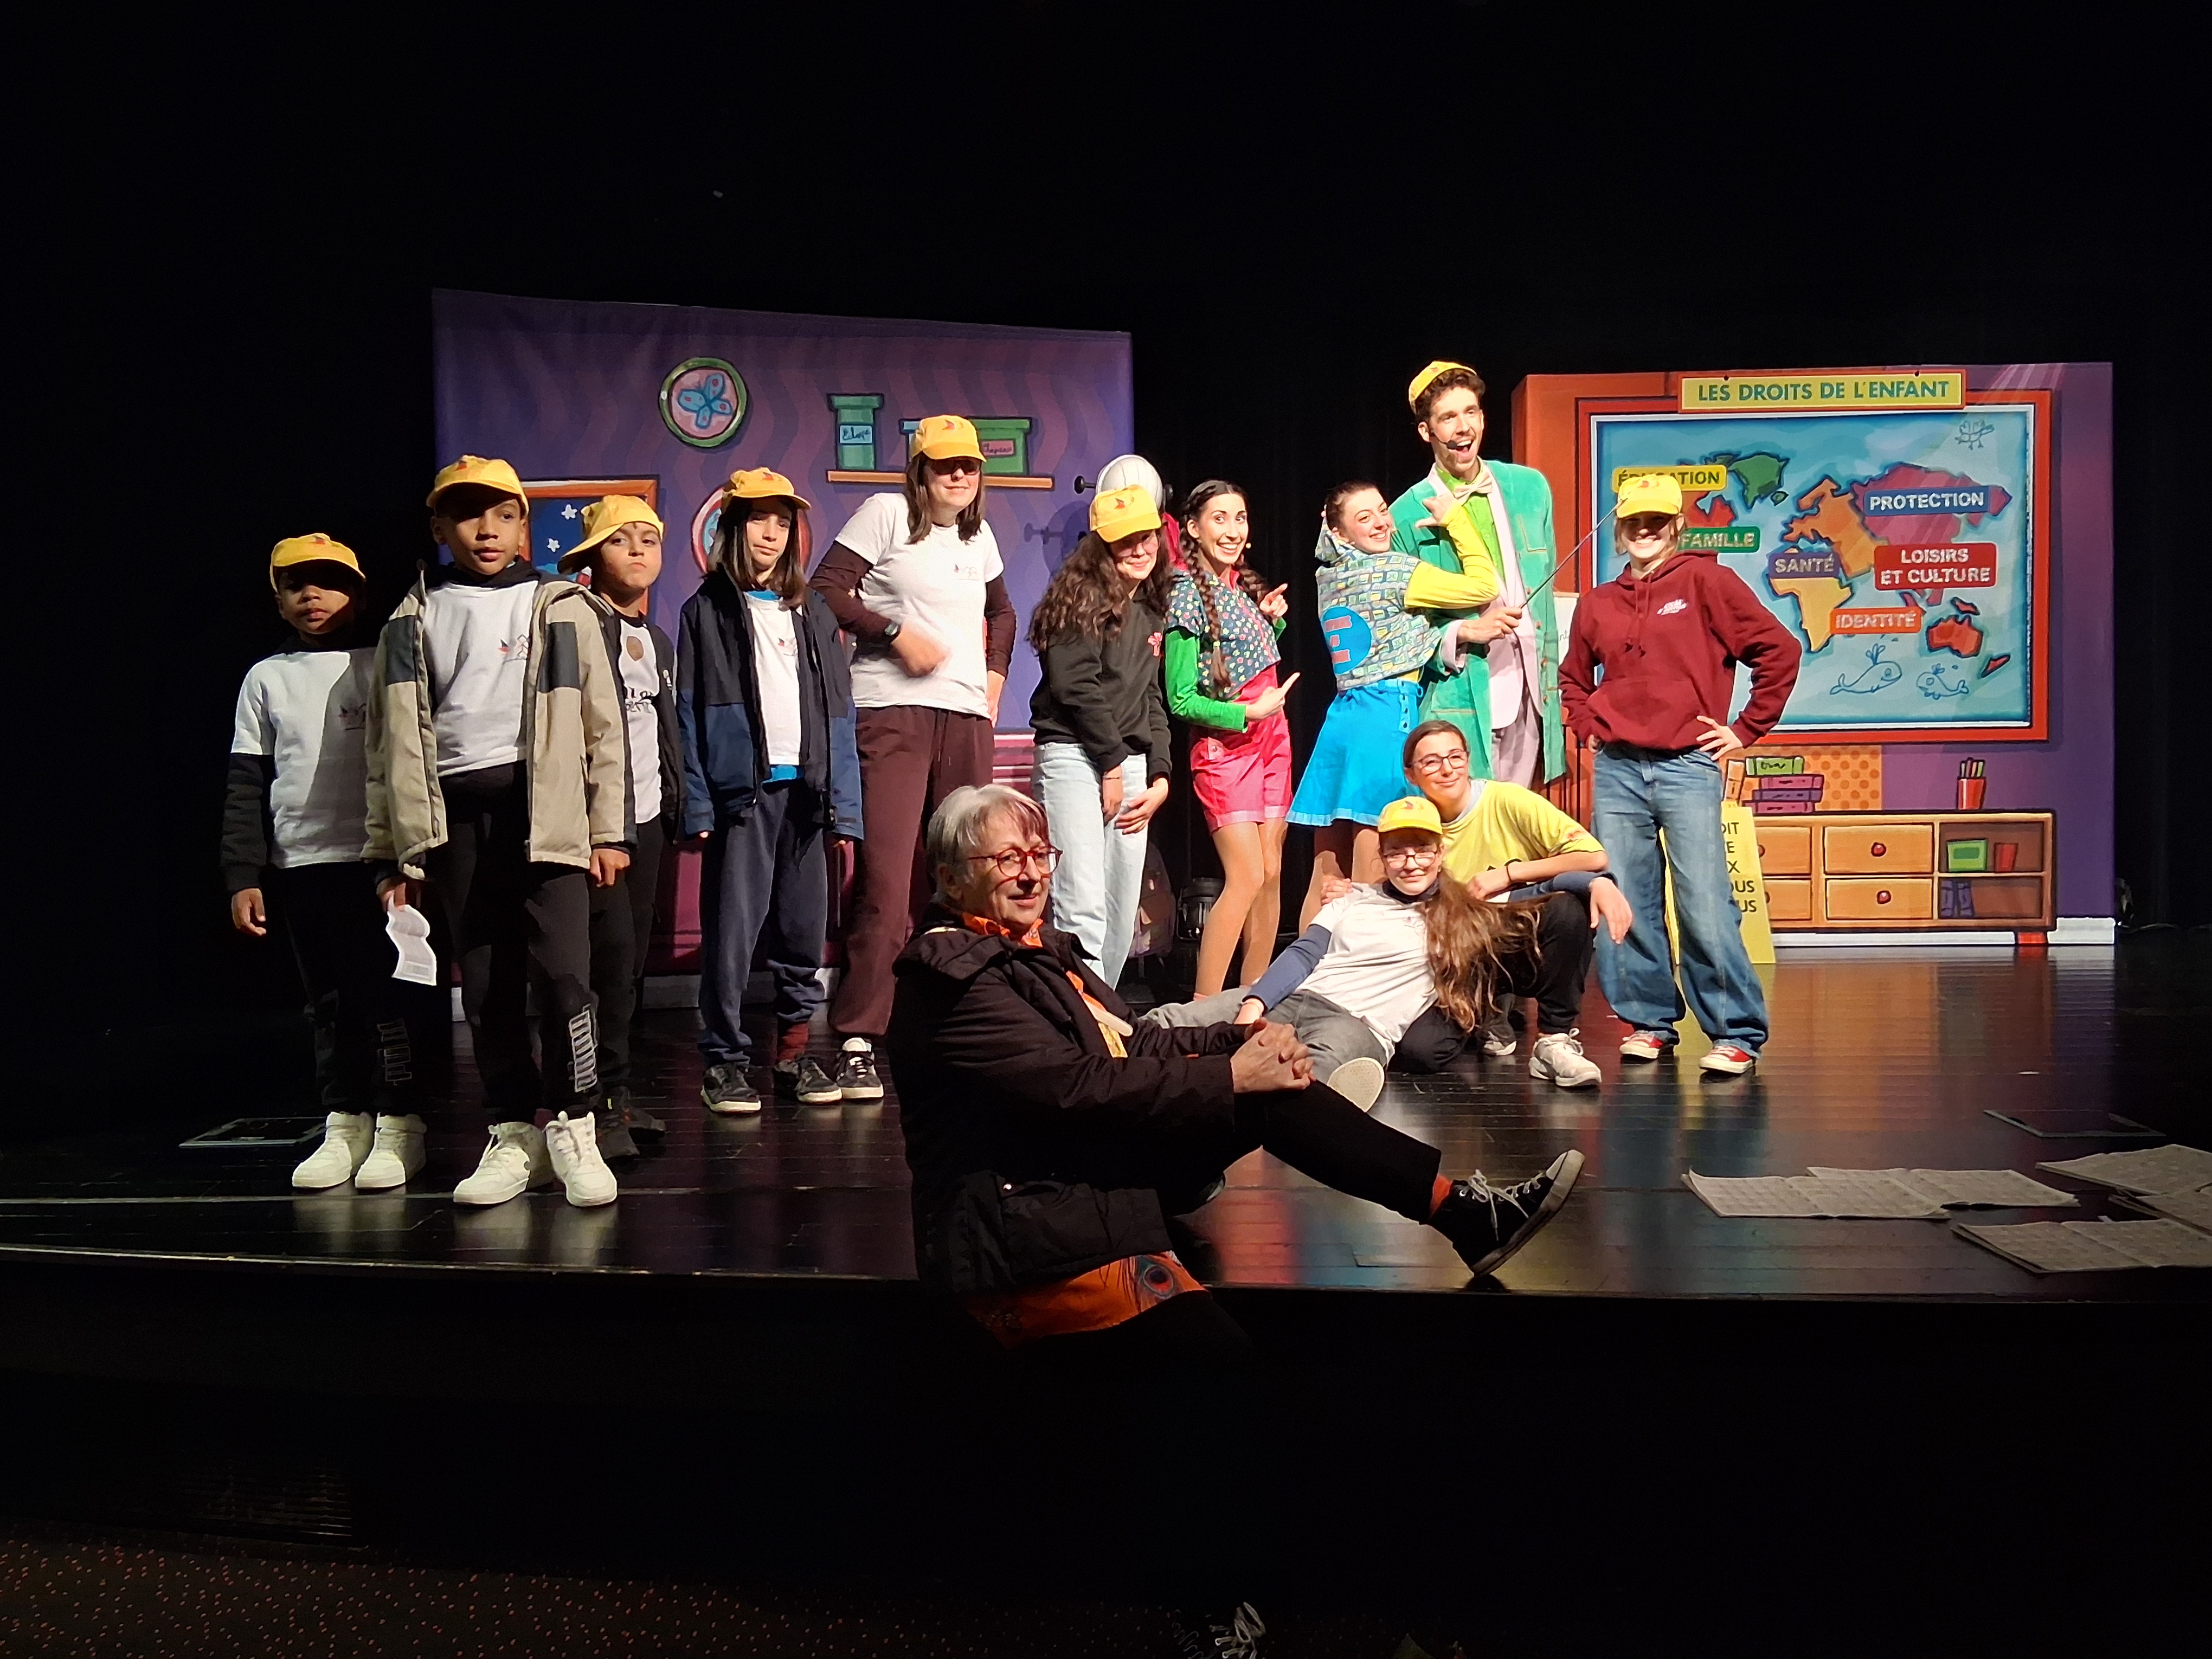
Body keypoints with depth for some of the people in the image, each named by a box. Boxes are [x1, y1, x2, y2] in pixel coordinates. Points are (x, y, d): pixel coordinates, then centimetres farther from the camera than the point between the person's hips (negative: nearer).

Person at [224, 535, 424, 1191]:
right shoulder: (266, 679, 10)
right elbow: (246, 785, 8)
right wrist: (243, 877, 2)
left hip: (377, 860, -3)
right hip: (299, 866, 3)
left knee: (383, 995, -2)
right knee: (329, 1002, 9)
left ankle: (399, 1125, 7)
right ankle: (344, 1124, 17)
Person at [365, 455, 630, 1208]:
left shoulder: (563, 609, 7)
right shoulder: (413, 622, 12)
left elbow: (602, 724, 4)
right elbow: (391, 743, 11)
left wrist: (609, 828, -1)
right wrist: (394, 851, 7)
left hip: (545, 810, -2)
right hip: (456, 818, 3)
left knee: (562, 975, -12)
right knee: (486, 988, 6)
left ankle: (572, 1129, 1)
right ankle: (515, 1134, 16)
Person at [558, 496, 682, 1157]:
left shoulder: (657, 642, 20)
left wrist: (678, 801, 15)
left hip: (646, 812, 7)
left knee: (634, 955, 8)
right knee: (611, 949, -12)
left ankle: (617, 1092, 16)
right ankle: (605, 1101, -6)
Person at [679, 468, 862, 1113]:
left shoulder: (813, 613, 16)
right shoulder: (708, 610, 5)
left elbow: (838, 712, 12)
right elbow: (690, 712, -1)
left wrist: (843, 806, 4)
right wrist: (698, 804, -10)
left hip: (806, 790, 4)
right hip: (741, 789, -4)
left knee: (804, 931, 7)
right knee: (732, 929, -4)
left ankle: (794, 1053, 17)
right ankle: (724, 1060, 5)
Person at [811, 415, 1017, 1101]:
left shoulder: (980, 537, 20)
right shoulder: (886, 513, 1)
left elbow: (1001, 612, 35)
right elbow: (827, 589, -6)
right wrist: (898, 633, -12)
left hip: (967, 718, 6)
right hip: (893, 712, -6)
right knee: (886, 880, -13)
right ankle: (858, 1043, -8)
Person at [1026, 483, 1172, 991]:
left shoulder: (1149, 610, 20)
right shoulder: (1083, 595, -3)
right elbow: (1074, 685, -12)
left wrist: (1160, 776, 10)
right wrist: (1111, 765, -9)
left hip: (1130, 763, 8)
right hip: (1075, 756, -8)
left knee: (1123, 911, 6)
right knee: (1083, 906, -15)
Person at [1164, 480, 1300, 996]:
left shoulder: (1243, 585, 11)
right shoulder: (1189, 595, -11)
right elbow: (1181, 701, -12)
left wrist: (1273, 620, 8)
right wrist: (1249, 713, -17)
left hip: (1271, 737, 8)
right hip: (1224, 745, -8)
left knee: (1272, 874, 7)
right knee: (1246, 878, -14)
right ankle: (1203, 1010, -9)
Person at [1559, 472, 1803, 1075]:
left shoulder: (1705, 580, 1)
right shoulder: (1597, 603, 14)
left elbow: (1779, 651, -1)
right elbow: (1574, 677, 31)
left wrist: (1746, 730, -1)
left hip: (1688, 765, -4)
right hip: (1616, 769, 4)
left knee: (1706, 906, -9)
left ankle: (1738, 1033, 0)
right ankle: (1649, 1020, 17)